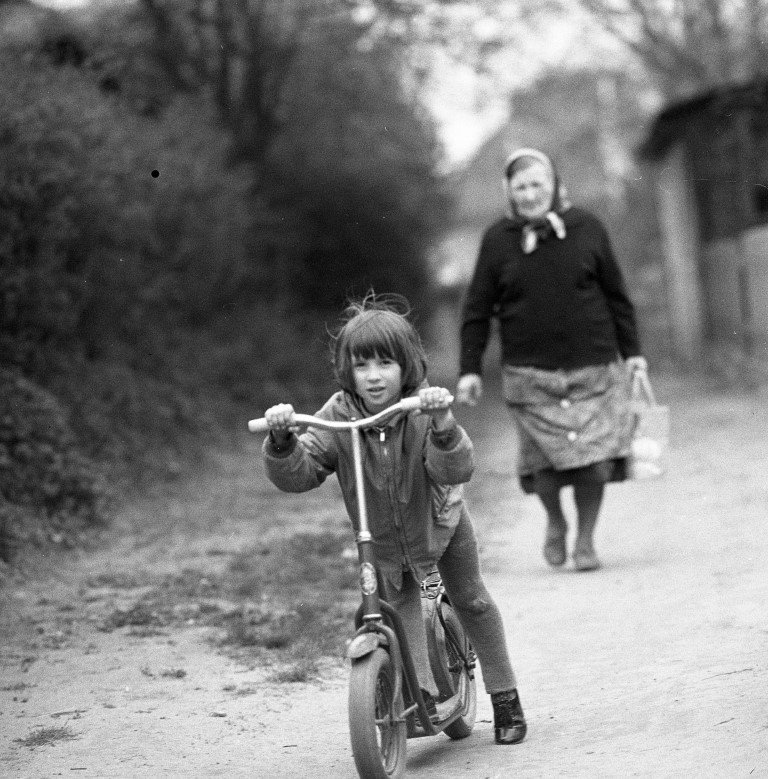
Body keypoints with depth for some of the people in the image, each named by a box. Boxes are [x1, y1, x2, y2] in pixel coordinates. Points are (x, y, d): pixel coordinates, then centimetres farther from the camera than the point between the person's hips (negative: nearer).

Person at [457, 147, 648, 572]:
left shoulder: (586, 228, 4)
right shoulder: (497, 239, 3)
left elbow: (616, 294, 11)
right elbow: (476, 310, 7)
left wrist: (631, 350, 10)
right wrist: (470, 369, 2)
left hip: (593, 366, 1)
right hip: (530, 373, 0)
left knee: (593, 460, -5)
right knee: (545, 460, -8)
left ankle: (585, 539, 16)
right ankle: (555, 521, 23)